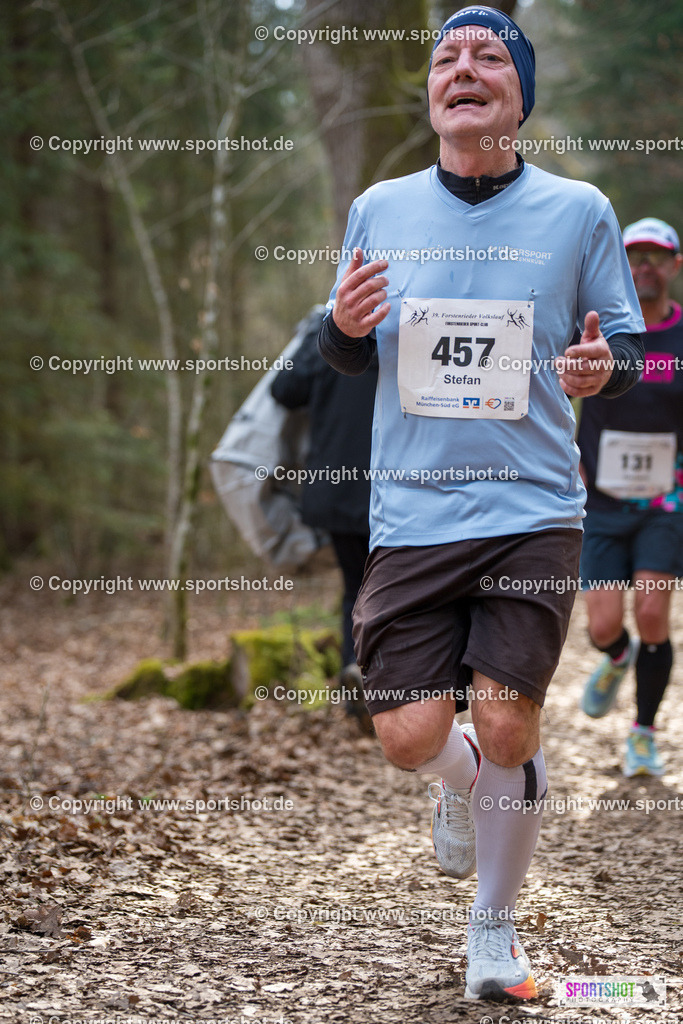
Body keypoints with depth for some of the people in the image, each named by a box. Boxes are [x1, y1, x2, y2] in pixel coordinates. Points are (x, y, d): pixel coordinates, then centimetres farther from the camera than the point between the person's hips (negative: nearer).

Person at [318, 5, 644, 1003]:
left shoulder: (579, 210, 3)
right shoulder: (380, 209, 7)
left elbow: (624, 344, 9)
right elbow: (347, 356, 16)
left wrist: (604, 364, -14)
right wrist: (345, 323, -8)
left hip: (532, 512, -1)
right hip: (411, 515, 2)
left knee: (508, 732, -5)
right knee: (411, 737, -2)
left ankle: (494, 924, 19)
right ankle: (463, 784, 37)